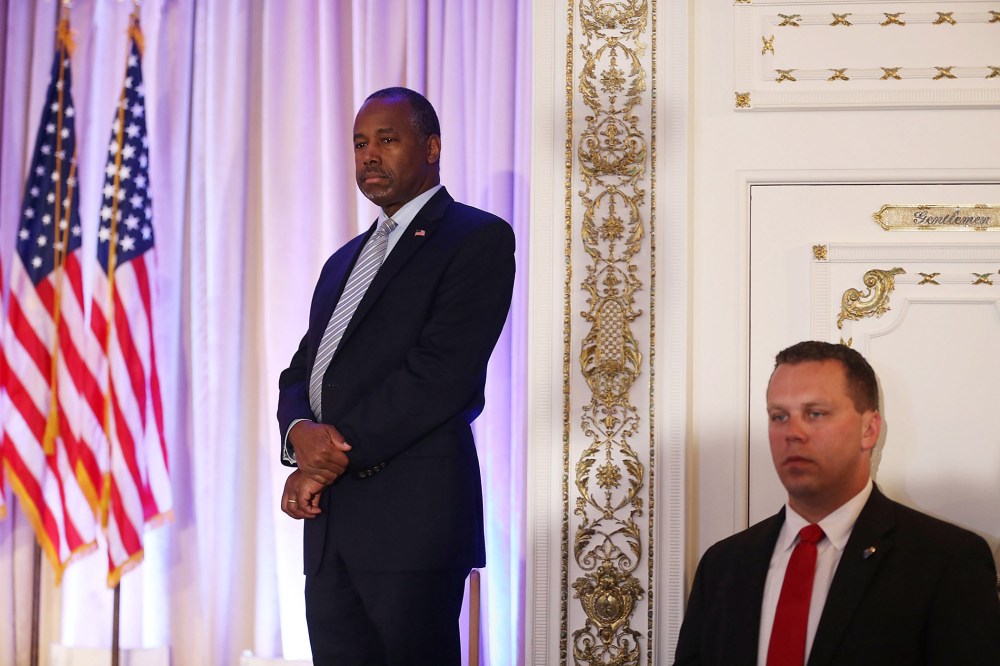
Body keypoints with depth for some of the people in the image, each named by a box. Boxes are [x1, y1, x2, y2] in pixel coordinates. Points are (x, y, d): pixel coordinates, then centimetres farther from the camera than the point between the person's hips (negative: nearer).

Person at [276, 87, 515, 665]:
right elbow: (301, 372, 20)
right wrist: (300, 433, -5)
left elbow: (441, 371, -12)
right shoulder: (345, 260, 25)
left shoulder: (478, 238, -1)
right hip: (330, 530, 7)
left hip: (414, 512, -7)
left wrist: (336, 455, -11)